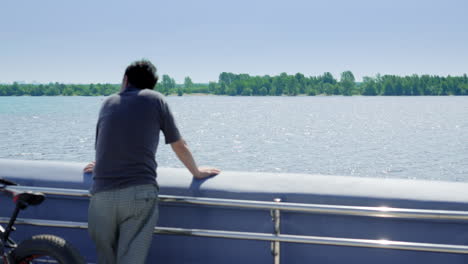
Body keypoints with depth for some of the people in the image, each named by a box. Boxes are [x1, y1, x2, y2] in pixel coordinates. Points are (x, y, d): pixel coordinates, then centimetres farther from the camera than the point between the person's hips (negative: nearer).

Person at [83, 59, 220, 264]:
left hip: (101, 195, 3)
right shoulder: (156, 100, 12)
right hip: (139, 193, -3)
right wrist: (197, 172, 36)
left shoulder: (108, 103, 20)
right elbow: (180, 147, 18)